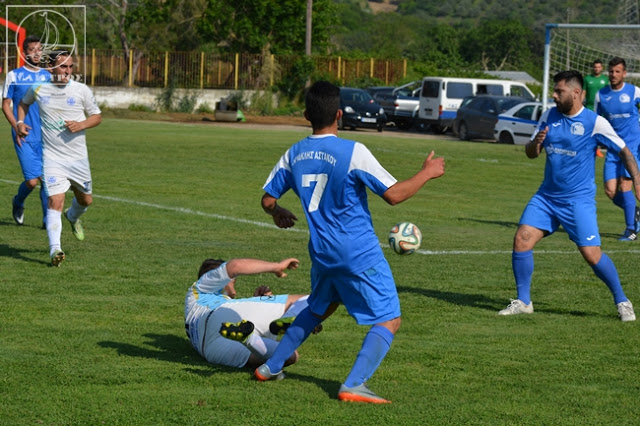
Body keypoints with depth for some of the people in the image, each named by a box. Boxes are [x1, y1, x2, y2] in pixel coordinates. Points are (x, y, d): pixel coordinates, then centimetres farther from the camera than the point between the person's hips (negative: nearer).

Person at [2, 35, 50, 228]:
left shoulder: (48, 76, 10)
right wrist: (17, 127, -11)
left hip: (46, 138, 3)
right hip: (25, 138, -3)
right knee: (32, 180, -9)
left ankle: (48, 219, 10)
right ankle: (18, 203, 22)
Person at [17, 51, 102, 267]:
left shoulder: (82, 90, -5)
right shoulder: (38, 89, -2)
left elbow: (97, 116, 5)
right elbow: (23, 103, 20)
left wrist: (81, 125, -15)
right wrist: (20, 122, 3)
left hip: (78, 157, 2)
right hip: (52, 157, -2)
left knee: (85, 200, 18)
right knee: (55, 201, -18)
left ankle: (73, 217, 53)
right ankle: (55, 249, -21)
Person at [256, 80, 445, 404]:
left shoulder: (294, 155, 3)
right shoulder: (353, 152, -16)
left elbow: (268, 199, 13)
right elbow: (393, 195, -16)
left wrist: (279, 214, 32)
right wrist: (427, 173, -3)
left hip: (322, 252, 7)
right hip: (361, 254, -7)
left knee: (318, 309, 30)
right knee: (389, 320, -1)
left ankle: (270, 367, 30)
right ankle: (353, 385, -17)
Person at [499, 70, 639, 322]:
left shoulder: (595, 123, -10)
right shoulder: (549, 117, 5)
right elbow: (531, 154, 10)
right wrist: (536, 143, -14)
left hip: (578, 200, -5)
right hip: (547, 196, 5)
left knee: (592, 254, -10)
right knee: (521, 240, -9)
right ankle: (523, 302, 5)